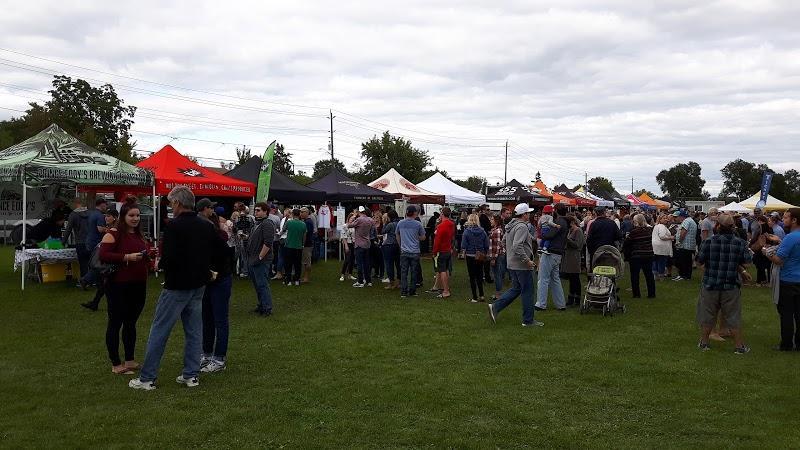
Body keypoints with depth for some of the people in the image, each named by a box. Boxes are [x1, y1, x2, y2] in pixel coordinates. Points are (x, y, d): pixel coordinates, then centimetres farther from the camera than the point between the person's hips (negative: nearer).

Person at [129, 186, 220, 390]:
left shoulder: (174, 226, -17)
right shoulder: (207, 226, 3)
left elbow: (168, 258, -23)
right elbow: (214, 255, 10)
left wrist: (160, 264, -3)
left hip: (177, 286, -6)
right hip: (199, 285, 6)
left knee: (159, 330, 3)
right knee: (194, 330, 12)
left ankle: (147, 378, 10)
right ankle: (191, 375, 18)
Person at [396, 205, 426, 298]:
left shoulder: (400, 223, 2)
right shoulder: (418, 224, -6)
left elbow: (397, 235, 16)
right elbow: (423, 237, 2)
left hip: (404, 251, 2)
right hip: (415, 252, -2)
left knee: (404, 272, 4)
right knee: (414, 272, 6)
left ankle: (403, 292, 2)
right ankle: (412, 292, 10)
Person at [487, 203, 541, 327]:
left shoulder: (510, 226, 12)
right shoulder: (522, 227, -19)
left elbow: (505, 241, 23)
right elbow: (517, 246, -29)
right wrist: (527, 260, -24)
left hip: (512, 264, 10)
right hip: (522, 265, -10)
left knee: (516, 289, 18)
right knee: (528, 291, 2)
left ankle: (495, 307, 8)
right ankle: (528, 320, 10)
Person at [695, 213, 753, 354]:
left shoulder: (708, 242, -11)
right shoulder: (740, 243, -7)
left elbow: (700, 261, -6)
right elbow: (746, 263, -4)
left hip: (710, 284, 0)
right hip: (731, 286, 1)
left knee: (707, 315, 12)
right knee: (733, 316, 11)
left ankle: (704, 342, 21)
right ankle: (739, 346, 17)